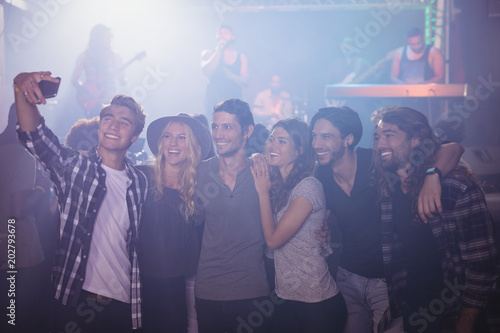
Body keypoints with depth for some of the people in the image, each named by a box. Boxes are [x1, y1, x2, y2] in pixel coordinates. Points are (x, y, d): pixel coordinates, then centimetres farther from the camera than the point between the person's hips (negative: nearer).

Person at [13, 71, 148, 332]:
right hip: (76, 301, -2)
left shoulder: (140, 182, 4)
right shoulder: (74, 166, -3)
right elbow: (35, 135, -19)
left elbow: (138, 244, 9)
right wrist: (21, 89, -35)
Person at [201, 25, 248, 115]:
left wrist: (230, 75, -18)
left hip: (234, 100, 2)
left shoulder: (241, 57, 14)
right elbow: (206, 71, -10)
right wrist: (219, 51, -6)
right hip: (214, 100, -2)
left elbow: (244, 81, 2)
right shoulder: (209, 53, 10)